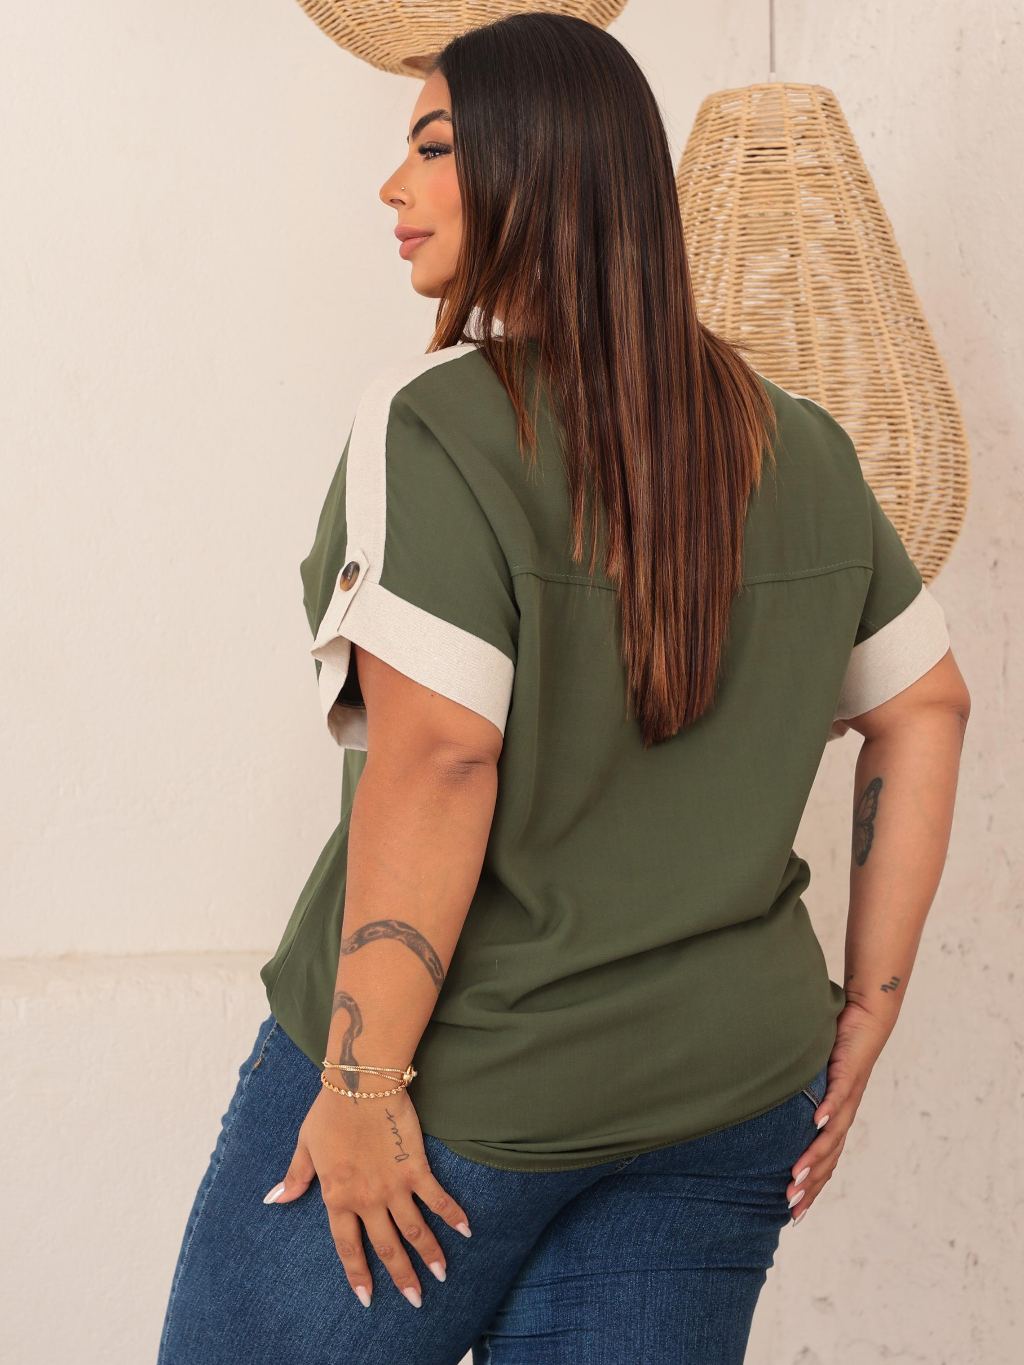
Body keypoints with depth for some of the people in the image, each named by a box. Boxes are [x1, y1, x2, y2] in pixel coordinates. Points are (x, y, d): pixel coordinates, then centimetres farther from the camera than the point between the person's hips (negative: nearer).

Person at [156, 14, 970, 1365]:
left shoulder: (434, 420, -13)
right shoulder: (799, 443, 6)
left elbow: (436, 757, -20)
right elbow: (927, 709, 11)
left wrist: (362, 1079, -16)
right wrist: (866, 1009, 15)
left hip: (464, 1096, -5)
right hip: (733, 1082, 6)